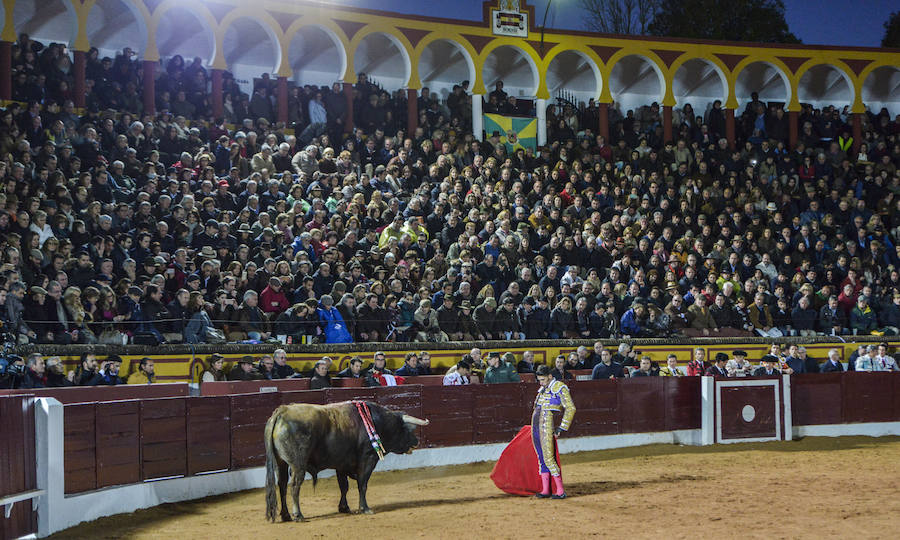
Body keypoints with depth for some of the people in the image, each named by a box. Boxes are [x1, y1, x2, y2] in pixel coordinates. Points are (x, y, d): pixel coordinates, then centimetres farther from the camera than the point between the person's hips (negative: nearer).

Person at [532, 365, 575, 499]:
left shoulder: (560, 388, -7)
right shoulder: (542, 389, 18)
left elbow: (571, 408, -11)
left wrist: (562, 428, -14)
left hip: (547, 427, -8)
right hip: (535, 427, 8)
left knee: (548, 458, -12)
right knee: (541, 458, 9)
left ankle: (560, 491, -7)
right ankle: (545, 490, 13)